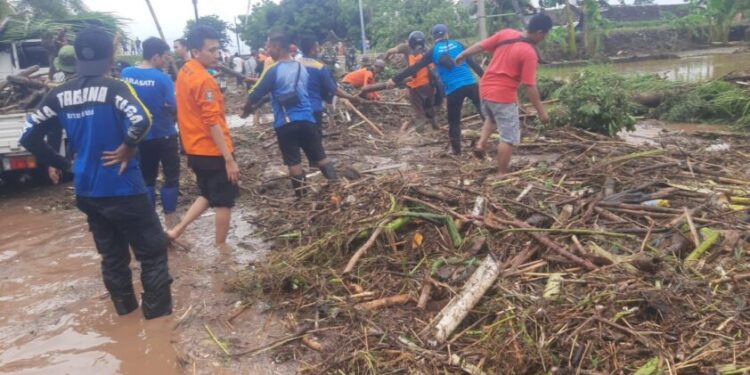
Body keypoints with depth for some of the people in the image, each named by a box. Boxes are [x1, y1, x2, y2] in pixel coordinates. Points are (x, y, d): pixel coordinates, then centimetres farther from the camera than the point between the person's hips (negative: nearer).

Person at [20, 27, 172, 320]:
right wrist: (126, 149, -16)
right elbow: (141, 121, -31)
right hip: (122, 188, -6)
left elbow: (29, 136, 5)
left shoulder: (60, 95, 4)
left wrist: (62, 164, 11)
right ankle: (158, 310, 11)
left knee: (112, 255, 19)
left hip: (86, 191, 6)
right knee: (152, 251, 7)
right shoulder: (114, 89, -13)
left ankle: (125, 307, 31)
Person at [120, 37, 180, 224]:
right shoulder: (163, 78, -17)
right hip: (164, 135, -5)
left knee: (146, 178, 14)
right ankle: (169, 216, 12)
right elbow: (173, 107, -16)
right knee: (171, 177, 8)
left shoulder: (126, 74, -1)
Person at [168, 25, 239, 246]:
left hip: (195, 149, 9)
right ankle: (221, 249, 16)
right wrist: (229, 159, -22)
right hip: (212, 151, -9)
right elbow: (213, 122, -23)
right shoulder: (203, 79, -20)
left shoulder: (184, 73, 10)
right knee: (224, 201, 5)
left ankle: (176, 231, 18)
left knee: (208, 196, 23)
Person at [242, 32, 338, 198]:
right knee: (320, 157, 10)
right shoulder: (302, 67, 10)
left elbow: (255, 95, -5)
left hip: (286, 122, -5)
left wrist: (247, 110, 15)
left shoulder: (273, 70, -8)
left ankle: (302, 197, 8)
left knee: (293, 162, 3)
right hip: (306, 118, 5)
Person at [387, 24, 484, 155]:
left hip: (453, 89, -1)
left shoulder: (433, 51, 6)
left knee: (454, 121, 12)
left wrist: (395, 79, 10)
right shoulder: (457, 45, 10)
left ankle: (456, 149, 14)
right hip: (470, 83, 1)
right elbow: (473, 63, 10)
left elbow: (415, 68, 5)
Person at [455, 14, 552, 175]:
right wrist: (541, 111, -8)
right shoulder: (529, 53, -18)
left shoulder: (505, 33, -2)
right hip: (503, 96, -7)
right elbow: (530, 87, -17)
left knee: (491, 118, 36)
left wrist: (463, 54, 24)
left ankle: (481, 142, 17)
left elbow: (481, 45, 7)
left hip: (485, 88, 7)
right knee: (509, 137, 4)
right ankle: (502, 174, 9)